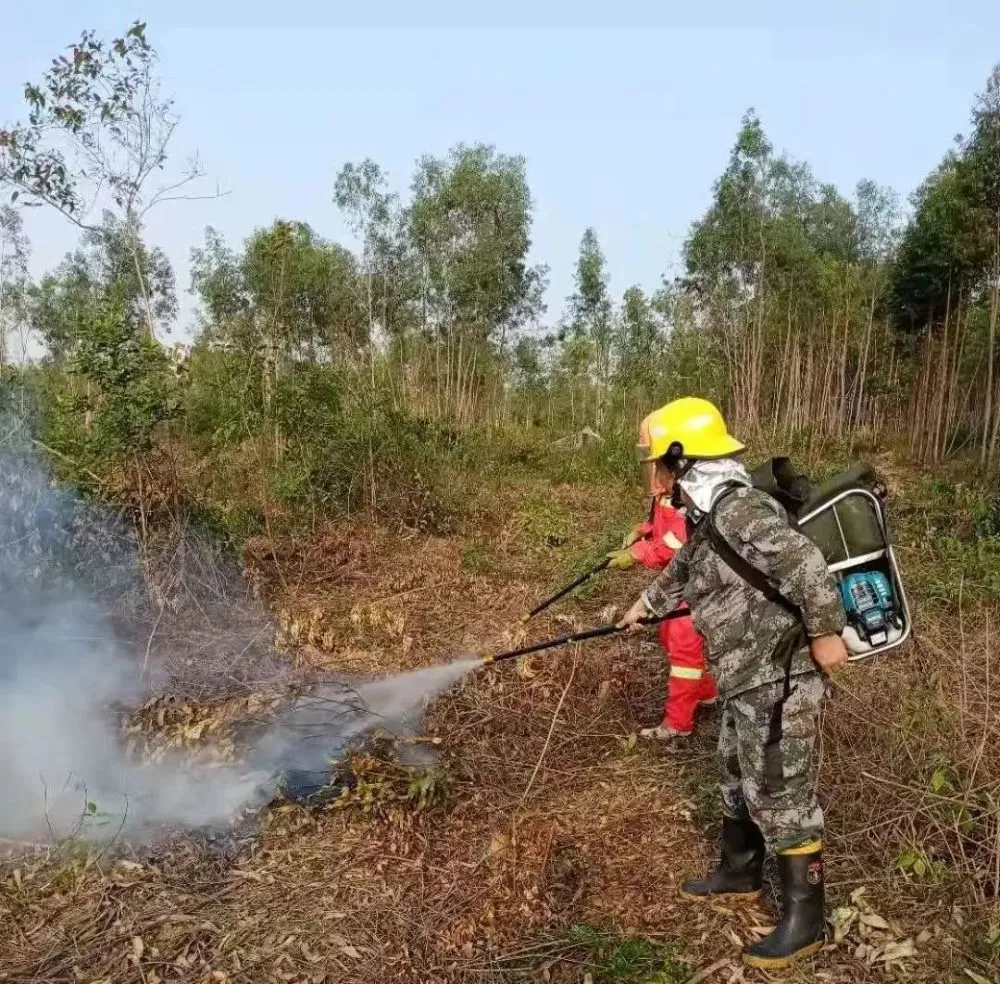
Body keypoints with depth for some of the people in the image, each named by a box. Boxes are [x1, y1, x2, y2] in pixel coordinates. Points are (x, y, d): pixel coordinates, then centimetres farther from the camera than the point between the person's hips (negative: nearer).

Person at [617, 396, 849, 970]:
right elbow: (684, 570, 29)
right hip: (748, 681, 10)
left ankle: (804, 920, 18)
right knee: (739, 781, 22)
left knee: (781, 795, 2)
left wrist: (825, 633, -23)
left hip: (779, 680, -10)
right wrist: (646, 605, 41)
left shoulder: (737, 508, -22)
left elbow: (804, 563, -31)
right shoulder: (712, 516, 11)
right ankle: (740, 874, 41)